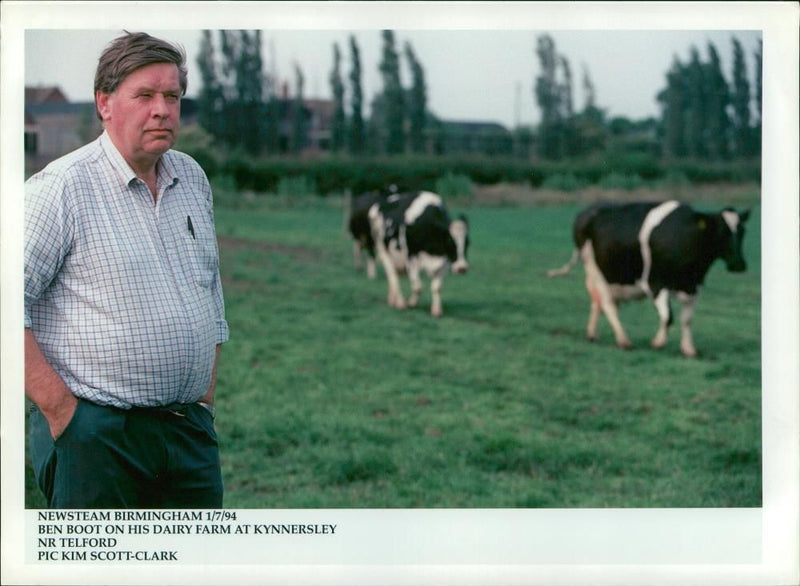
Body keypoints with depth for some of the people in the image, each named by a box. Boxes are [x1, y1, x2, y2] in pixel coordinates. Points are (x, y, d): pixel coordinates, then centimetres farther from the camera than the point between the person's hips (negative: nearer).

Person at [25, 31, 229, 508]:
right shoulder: (62, 188, -8)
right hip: (93, 430, -6)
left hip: (190, 432, 6)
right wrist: (60, 410, -16)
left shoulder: (193, 179, 13)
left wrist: (204, 403, 15)